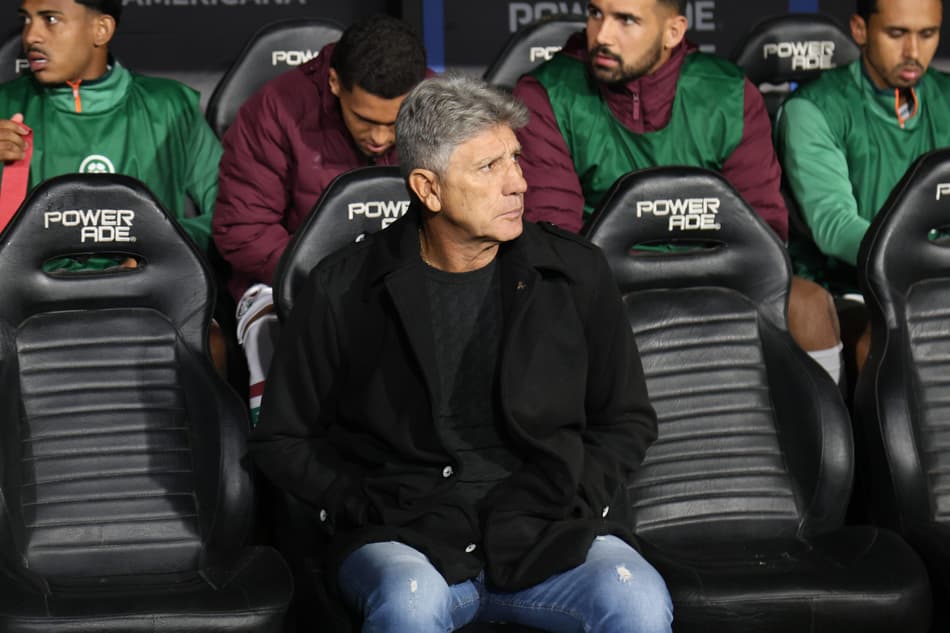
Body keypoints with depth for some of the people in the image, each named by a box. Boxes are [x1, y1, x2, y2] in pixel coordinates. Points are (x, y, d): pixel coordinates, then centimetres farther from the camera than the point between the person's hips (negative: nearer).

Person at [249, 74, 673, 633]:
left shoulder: (578, 274, 8)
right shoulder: (343, 291, 3)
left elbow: (629, 421, 17)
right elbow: (282, 440, 11)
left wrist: (564, 500, -1)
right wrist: (369, 508, -4)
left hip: (546, 529, 1)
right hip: (403, 535, -1)